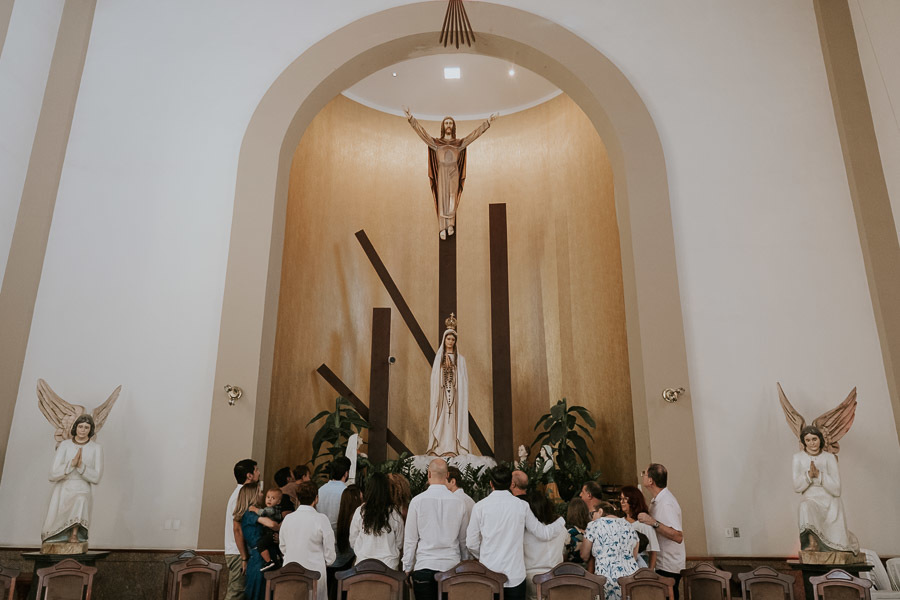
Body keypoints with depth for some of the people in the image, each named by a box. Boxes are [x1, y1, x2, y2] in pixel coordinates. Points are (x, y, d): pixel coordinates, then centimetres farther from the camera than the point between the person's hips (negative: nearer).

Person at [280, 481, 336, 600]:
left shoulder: (287, 518, -1)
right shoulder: (321, 519, -13)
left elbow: (283, 548, 12)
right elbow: (330, 555, -7)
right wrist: (329, 560, 14)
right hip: (314, 571, -4)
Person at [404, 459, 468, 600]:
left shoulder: (417, 501, -6)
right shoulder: (459, 502, 0)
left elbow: (410, 539, -2)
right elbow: (463, 540, 9)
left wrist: (407, 567, 7)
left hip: (424, 566, -2)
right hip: (451, 566, 2)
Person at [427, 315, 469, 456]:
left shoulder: (459, 358, 8)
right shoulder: (438, 357, 10)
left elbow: (463, 378, 4)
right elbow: (434, 376, 7)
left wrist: (462, 394, -7)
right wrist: (435, 395, -3)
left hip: (454, 392, -1)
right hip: (441, 392, 1)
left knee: (452, 418, -5)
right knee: (440, 418, -3)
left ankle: (452, 448, -4)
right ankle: (439, 447, -2)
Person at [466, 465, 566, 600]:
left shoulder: (480, 507, -6)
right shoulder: (521, 506, -3)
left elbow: (471, 544, -1)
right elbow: (544, 534, 5)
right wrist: (562, 522, 24)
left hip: (488, 575, 0)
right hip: (515, 575, 1)